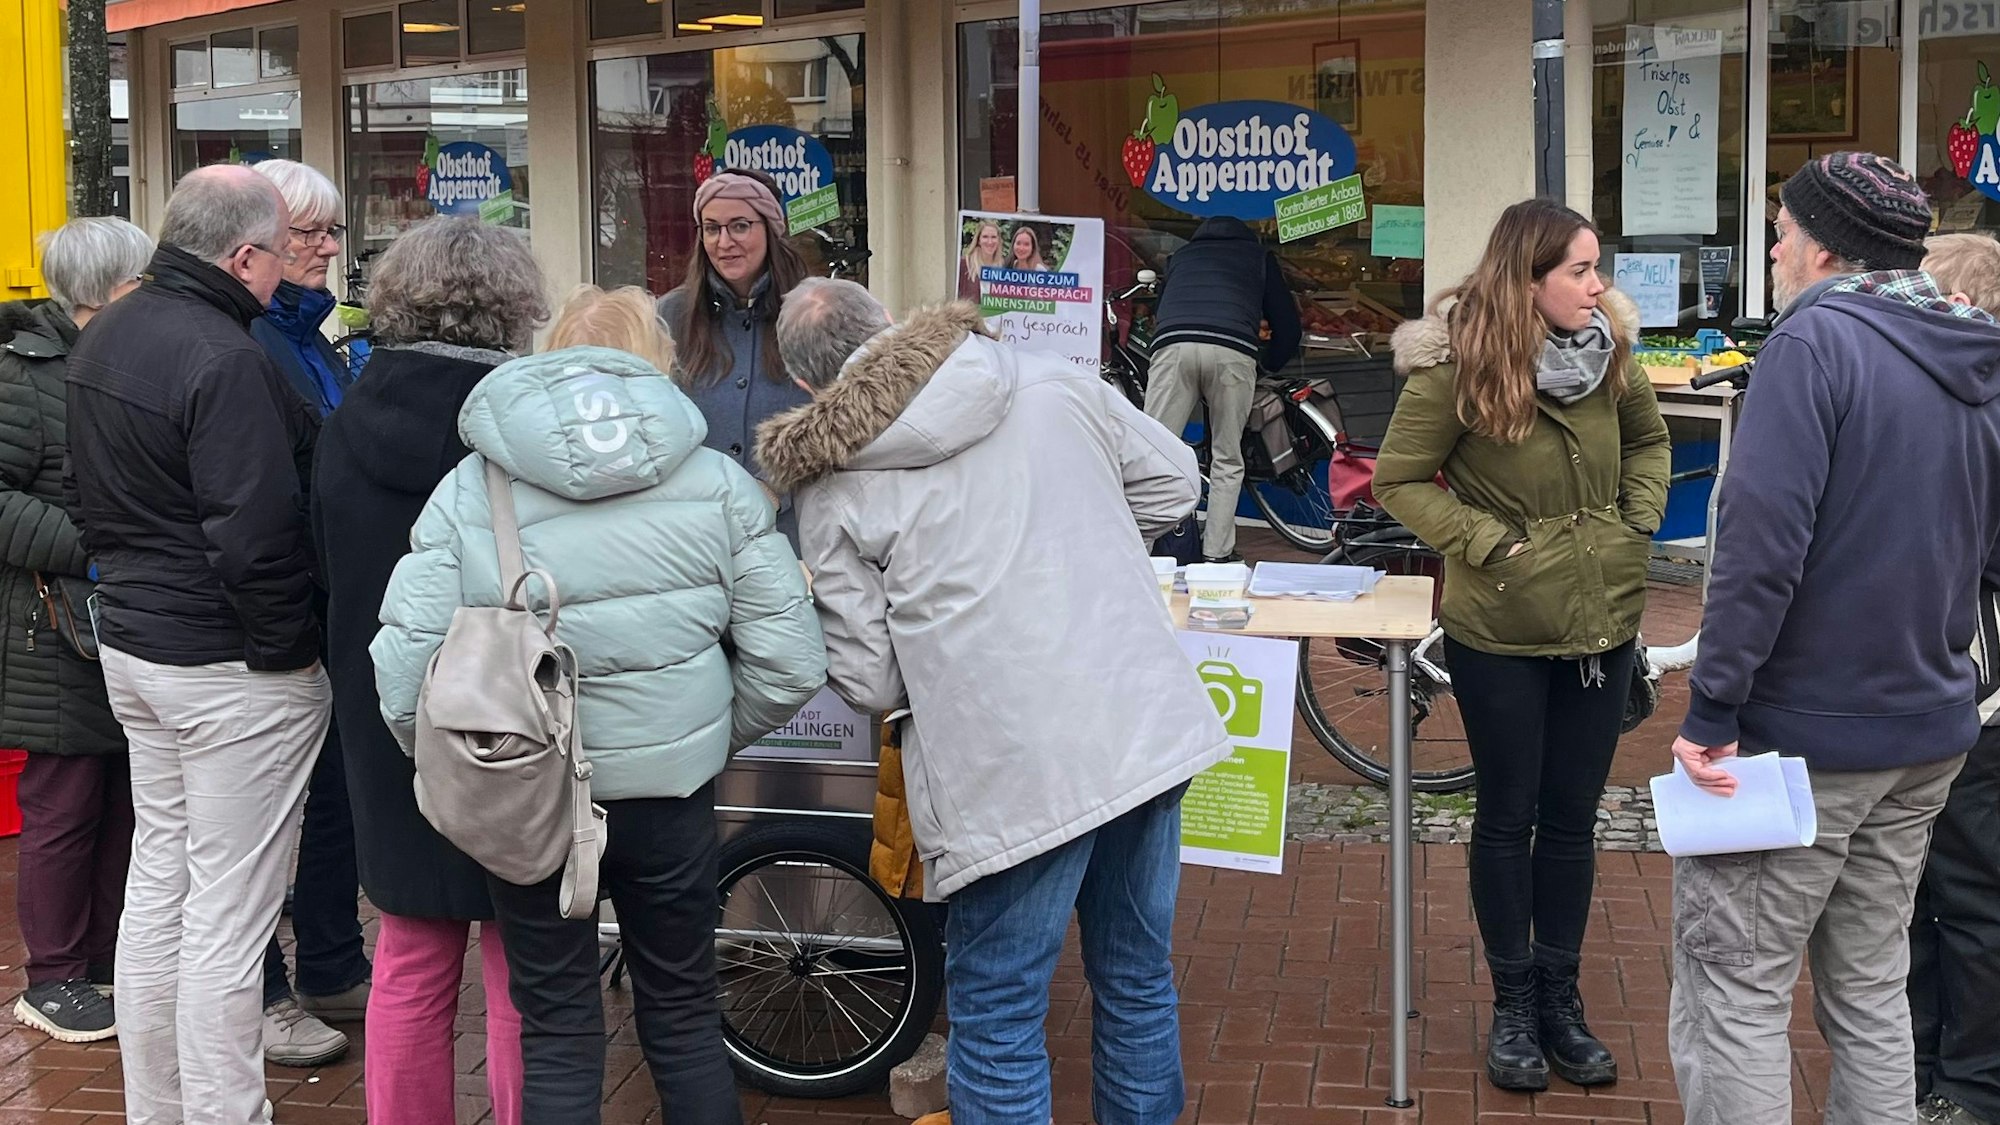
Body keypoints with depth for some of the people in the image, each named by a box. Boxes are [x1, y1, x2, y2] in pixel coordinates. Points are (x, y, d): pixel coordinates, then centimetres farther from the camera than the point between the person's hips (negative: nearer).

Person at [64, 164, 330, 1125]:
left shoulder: (102, 337, 8)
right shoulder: (227, 361, -22)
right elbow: (254, 539, -26)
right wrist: (288, 648, -13)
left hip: (132, 646, 10)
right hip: (231, 668, -10)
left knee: (157, 881, 18)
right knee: (228, 912, -1)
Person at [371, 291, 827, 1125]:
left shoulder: (468, 490, -7)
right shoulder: (718, 483, -5)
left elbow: (407, 681, -13)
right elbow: (789, 664, -7)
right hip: (671, 795, 1)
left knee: (558, 1036, 14)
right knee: (686, 1016, 19)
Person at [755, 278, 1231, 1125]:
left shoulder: (833, 490, -1)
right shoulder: (1054, 383, 6)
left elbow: (869, 683, 0)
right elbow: (1171, 481, 16)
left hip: (1012, 774, -4)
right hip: (1147, 730, 5)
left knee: (998, 1014, 9)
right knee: (1139, 978, 21)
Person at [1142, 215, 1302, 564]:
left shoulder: (1181, 255, 37)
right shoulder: (1259, 257, 32)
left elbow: (1157, 313, 39)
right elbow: (1287, 323, 30)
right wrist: (1270, 364, 47)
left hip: (1173, 345, 1)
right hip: (1233, 350, -1)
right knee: (1227, 461, 10)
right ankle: (1217, 553, 6)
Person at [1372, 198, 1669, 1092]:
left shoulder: (1609, 349, -2)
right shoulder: (1457, 365, -15)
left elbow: (1648, 439, 15)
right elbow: (1400, 480, -8)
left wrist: (1638, 520, 0)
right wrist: (1491, 543, -16)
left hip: (1604, 623, 4)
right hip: (1500, 631, -4)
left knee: (1572, 817, 13)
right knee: (1508, 818, 10)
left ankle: (1560, 999, 28)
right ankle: (1513, 1004, 25)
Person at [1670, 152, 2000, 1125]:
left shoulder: (1818, 340, -16)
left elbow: (1763, 537, -23)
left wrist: (1711, 710, -20)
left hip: (1804, 732, -8)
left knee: (1732, 992, 1)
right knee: (1869, 991, 17)